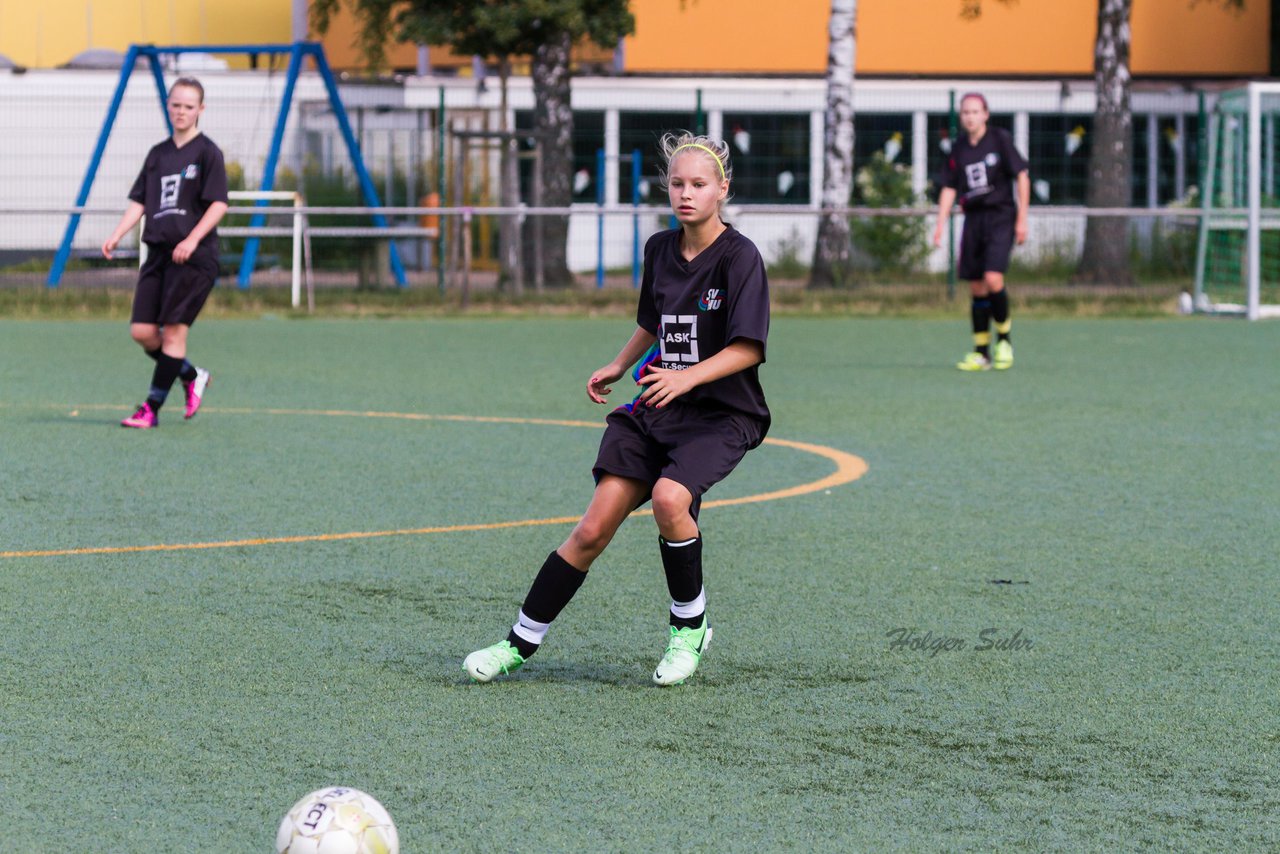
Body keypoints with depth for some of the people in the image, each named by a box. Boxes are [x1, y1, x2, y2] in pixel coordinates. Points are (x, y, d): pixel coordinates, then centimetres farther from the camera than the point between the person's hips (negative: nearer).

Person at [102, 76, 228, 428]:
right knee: (141, 330, 0)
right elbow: (139, 201, 16)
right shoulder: (157, 154, 15)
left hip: (194, 257, -6)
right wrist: (117, 235, 2)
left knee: (174, 330, -8)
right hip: (158, 252, 6)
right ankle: (192, 377, 22)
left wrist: (193, 239, -21)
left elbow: (219, 203, -10)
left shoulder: (207, 152, -3)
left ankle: (152, 408, -4)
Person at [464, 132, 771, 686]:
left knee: (669, 496, -32)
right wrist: (619, 366, 16)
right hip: (656, 410, 5)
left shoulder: (739, 257, -11)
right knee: (593, 529, -5)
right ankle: (521, 643, 4)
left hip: (722, 415, -5)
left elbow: (748, 348, -18)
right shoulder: (659, 249, 9)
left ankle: (690, 626, -9)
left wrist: (687, 377, -28)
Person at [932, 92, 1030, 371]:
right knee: (977, 288, 3)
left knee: (993, 279, -20)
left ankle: (1004, 339, 0)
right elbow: (949, 188, 13)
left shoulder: (1000, 139, -4)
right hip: (973, 220, 4)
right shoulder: (959, 148, 8)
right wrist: (941, 224, 2)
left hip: (1000, 216, -4)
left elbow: (1022, 177, -3)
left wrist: (1022, 220, -6)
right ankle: (981, 353, 9)